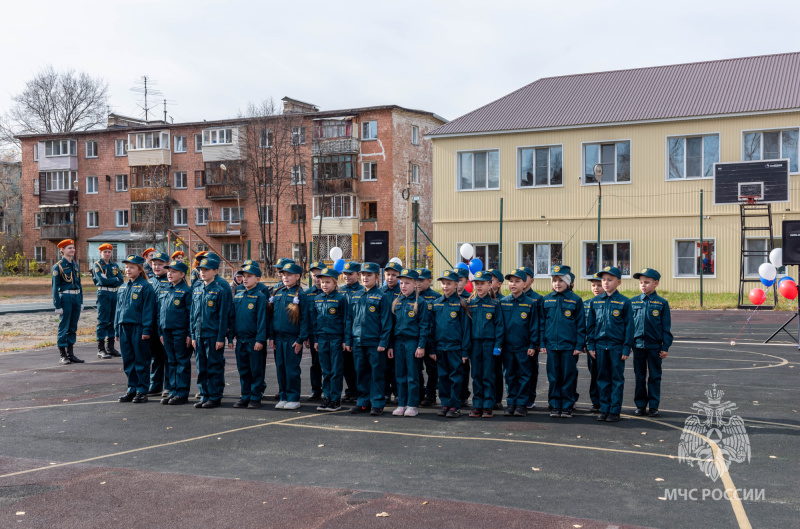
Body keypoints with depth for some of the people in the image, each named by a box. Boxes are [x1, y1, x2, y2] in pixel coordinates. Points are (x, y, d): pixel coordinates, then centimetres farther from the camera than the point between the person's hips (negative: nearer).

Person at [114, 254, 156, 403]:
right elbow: (118, 308, 19)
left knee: (141, 361, 1)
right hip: (124, 328, 7)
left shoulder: (145, 287, -7)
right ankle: (132, 389, 21)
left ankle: (142, 391, 8)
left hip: (138, 328, -7)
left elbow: (148, 309, -11)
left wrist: (147, 330, -15)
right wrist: (117, 329, 15)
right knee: (128, 361, 11)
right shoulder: (122, 288, 14)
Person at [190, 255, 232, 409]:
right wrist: (193, 335, 11)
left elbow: (223, 315, -10)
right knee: (201, 367, 11)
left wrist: (220, 338, -12)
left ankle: (215, 397, 11)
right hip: (199, 335, 6)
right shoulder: (196, 289, 11)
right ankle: (204, 396, 21)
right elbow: (193, 314, 15)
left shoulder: (221, 289, -8)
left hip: (214, 335, -6)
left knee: (215, 367, 1)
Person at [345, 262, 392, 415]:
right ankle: (363, 402, 20)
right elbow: (350, 319, 14)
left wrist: (383, 343, -12)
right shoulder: (355, 297, 11)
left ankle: (377, 404, 8)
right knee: (361, 373, 10)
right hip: (358, 342, 5)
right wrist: (348, 340, 8)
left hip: (375, 343, -5)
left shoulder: (381, 297, -4)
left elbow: (386, 322, -6)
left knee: (376, 373, 1)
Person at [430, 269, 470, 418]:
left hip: (455, 347, -4)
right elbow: (432, 327, 11)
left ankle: (455, 406, 9)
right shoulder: (436, 304, 8)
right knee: (443, 377, 10)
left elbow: (466, 328, -4)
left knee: (455, 377, 2)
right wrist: (432, 349, 6)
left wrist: (465, 351, -8)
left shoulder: (461, 303, -4)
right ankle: (445, 404, 19)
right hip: (440, 347, 4)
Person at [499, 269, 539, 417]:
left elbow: (534, 325, -2)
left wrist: (533, 345, -5)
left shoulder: (531, 303, -3)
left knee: (524, 376, 5)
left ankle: (521, 404, 12)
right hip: (507, 345, 2)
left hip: (524, 347, -2)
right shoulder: (503, 302, 3)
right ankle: (511, 403, 18)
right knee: (510, 376, 9)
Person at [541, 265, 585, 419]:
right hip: (551, 345, 2)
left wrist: (579, 345, -4)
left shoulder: (575, 300, -1)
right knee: (553, 377, 7)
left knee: (568, 377, 3)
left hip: (569, 345, -2)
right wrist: (542, 343, 4)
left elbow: (580, 324, 0)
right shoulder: (546, 300, 6)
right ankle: (555, 407, 16)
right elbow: (542, 322, 10)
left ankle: (567, 407, 13)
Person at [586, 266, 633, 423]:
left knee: (617, 379, 4)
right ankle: (604, 409, 16)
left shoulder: (624, 302, -3)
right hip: (600, 345, 3)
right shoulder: (595, 301, 6)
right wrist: (590, 345, 5)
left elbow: (629, 326, -3)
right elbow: (590, 324, 10)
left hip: (617, 346, -3)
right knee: (603, 378, 8)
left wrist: (626, 348, -7)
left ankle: (615, 410, 11)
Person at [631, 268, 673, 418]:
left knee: (654, 376, 6)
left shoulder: (662, 303, -1)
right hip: (638, 344, 2)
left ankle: (654, 406, 14)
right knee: (639, 377, 8)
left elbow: (666, 327, 0)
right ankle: (640, 405, 18)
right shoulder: (633, 302, 4)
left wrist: (665, 347, -3)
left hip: (655, 345, -2)